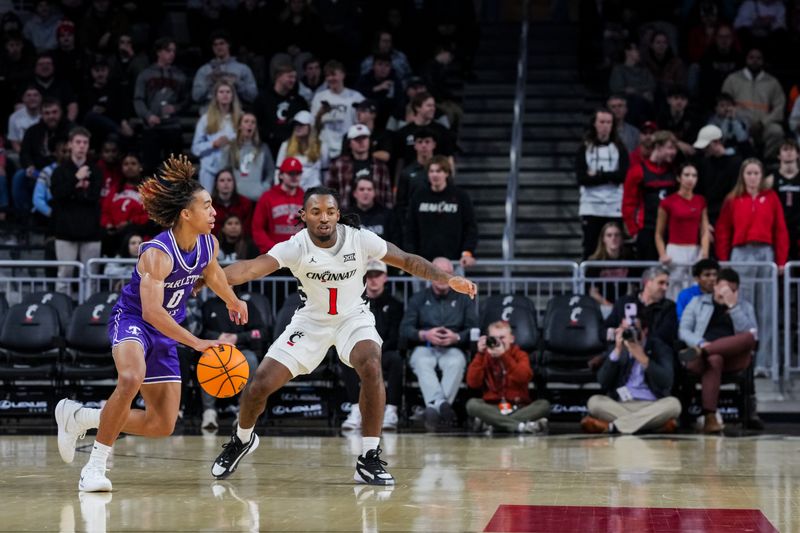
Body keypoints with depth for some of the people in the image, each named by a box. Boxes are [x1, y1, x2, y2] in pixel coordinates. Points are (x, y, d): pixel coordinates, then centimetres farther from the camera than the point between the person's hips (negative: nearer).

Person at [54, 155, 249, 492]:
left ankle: (77, 417, 20)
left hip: (165, 332, 7)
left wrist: (232, 301, 39)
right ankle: (96, 465, -28)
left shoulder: (209, 245, -5)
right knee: (131, 379, -40)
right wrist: (195, 342, -43)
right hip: (132, 320, -7)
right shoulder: (157, 253, -27)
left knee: (163, 425, 4)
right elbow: (151, 311, -36)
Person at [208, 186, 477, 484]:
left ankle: (369, 461, -20)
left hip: (353, 318, 0)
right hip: (311, 321, 1)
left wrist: (448, 279, -18)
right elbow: (252, 269, -38)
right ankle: (242, 440, 29)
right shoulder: (296, 247, -24)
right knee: (260, 385, -6)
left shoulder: (360, 240, -20)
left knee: (371, 368, -31)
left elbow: (407, 261, -7)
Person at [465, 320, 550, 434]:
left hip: (518, 407, 0)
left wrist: (503, 355, -22)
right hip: (493, 409, 0)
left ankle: (496, 423, -32)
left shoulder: (520, 355, 7)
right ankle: (521, 426, -38)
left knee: (544, 404, -27)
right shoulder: (484, 357, 10)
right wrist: (480, 354, -12)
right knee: (472, 404, -31)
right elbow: (473, 383, -7)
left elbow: (524, 378, -16)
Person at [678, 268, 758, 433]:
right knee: (714, 360, -41)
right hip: (707, 354, -2)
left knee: (749, 338, -32)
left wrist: (733, 306, -4)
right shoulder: (698, 303, 20)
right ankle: (710, 417, -53)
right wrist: (701, 343, -13)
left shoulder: (744, 306, 21)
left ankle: (700, 352, -43)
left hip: (734, 356, 2)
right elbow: (683, 331, 8)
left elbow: (751, 333, 3)